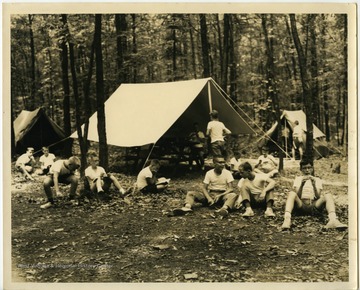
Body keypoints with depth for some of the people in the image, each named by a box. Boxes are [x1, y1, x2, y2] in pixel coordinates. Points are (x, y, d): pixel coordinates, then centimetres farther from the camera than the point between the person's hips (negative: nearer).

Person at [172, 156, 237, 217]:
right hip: (210, 194, 2)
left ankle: (224, 209, -65)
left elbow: (231, 189, -9)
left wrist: (219, 195, -25)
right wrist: (209, 198, -22)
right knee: (190, 193, -16)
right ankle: (187, 207, -48)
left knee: (233, 195, -36)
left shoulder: (227, 173, -5)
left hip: (222, 195, -2)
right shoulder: (209, 173, 0)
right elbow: (204, 188, -2)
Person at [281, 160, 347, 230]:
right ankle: (287, 219, -55)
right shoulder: (298, 179, 17)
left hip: (314, 206, 1)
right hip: (301, 205, -1)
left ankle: (333, 220, -51)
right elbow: (297, 195, 0)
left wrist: (314, 185, -16)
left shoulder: (317, 180, 19)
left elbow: (318, 197, 1)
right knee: (292, 193, -30)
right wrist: (302, 184, -18)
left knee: (328, 195, -24)